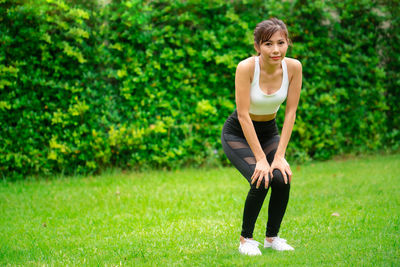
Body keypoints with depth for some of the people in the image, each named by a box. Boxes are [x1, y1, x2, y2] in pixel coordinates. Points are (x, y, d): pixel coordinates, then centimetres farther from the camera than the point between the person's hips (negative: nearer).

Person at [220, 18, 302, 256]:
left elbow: (291, 112, -12)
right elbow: (243, 115, -26)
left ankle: (272, 237, 4)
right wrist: (260, 159, -27)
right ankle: (246, 239, -4)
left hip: (269, 132, 4)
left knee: (282, 179, -19)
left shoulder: (293, 67, -17)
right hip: (238, 133, -4)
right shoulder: (246, 68, -28)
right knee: (261, 180, -25)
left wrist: (280, 156, -17)